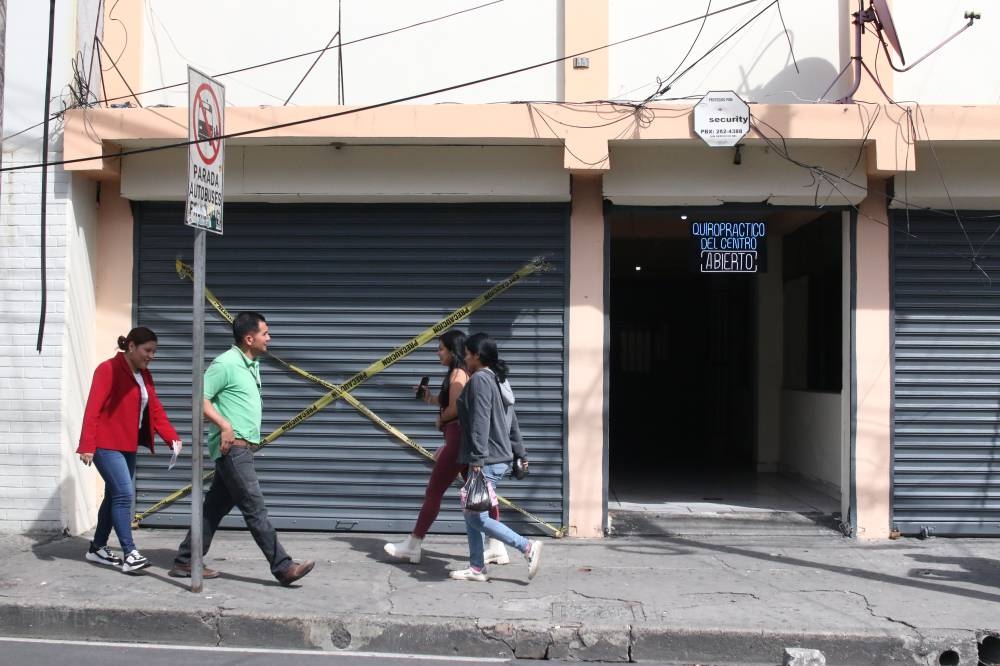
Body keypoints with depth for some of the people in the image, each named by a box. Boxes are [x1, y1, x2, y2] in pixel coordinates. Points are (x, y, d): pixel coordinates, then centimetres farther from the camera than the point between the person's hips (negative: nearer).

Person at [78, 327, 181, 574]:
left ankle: (98, 548, 26)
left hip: (128, 445, 9)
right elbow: (93, 409, -19)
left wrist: (173, 438, -4)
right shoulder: (108, 369, -14)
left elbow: (155, 410, 9)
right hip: (106, 444, -8)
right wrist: (87, 445, -26)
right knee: (124, 493, -14)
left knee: (115, 495, 13)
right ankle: (130, 554, -12)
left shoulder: (144, 375, 11)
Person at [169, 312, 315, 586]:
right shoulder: (225, 363, -12)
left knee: (216, 506, 12)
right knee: (255, 509, -8)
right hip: (232, 447, -9)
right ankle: (283, 568, -7)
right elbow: (200, 399, -16)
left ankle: (185, 562, 20)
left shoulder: (252, 365, 16)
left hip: (242, 448, 10)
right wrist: (225, 425, -23)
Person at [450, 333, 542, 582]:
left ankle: (528, 547, -7)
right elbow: (512, 423, 21)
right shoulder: (499, 380, 18)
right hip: (501, 458, 10)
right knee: (471, 513, 13)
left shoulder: (479, 379, -13)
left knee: (476, 517, -7)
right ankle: (477, 568, 14)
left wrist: (477, 459, -25)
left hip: (487, 461, -10)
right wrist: (521, 454, 25)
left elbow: (480, 422, -21)